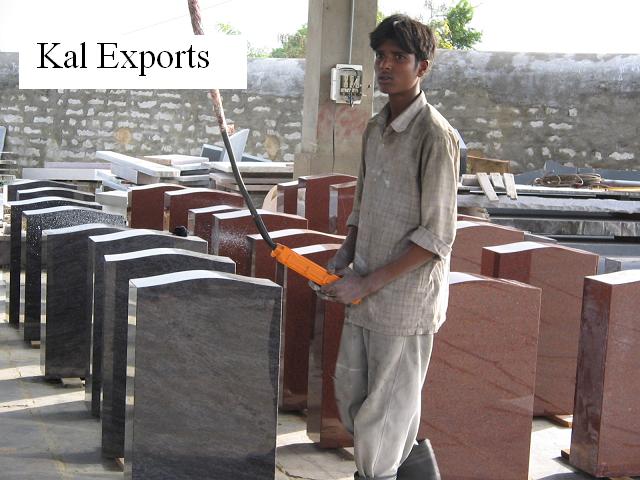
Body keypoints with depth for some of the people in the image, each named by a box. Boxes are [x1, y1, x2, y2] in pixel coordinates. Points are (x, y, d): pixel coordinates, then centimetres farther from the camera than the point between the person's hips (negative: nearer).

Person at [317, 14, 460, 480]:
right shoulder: (375, 129, 10)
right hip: (365, 293, 8)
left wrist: (368, 283, -17)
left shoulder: (435, 136, -15)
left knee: (385, 409, 2)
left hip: (406, 294, -8)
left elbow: (437, 236, -17)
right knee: (351, 393, 16)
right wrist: (343, 259, 5)